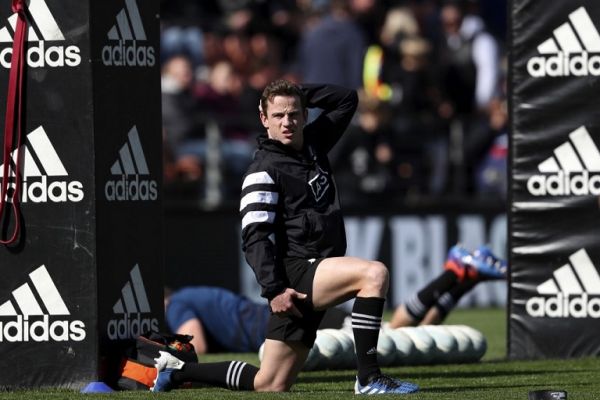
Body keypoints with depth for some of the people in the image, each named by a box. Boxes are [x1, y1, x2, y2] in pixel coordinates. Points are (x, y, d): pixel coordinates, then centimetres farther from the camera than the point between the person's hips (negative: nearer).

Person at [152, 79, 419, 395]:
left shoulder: (313, 144, 15)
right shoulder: (264, 171, -8)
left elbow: (347, 100, 23)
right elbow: (254, 238, -14)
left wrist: (300, 94, 11)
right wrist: (274, 289, -23)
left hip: (318, 280, 8)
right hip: (295, 274, -8)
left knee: (270, 385, 9)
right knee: (374, 274, -28)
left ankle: (177, 369, 23)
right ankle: (368, 378, -27)